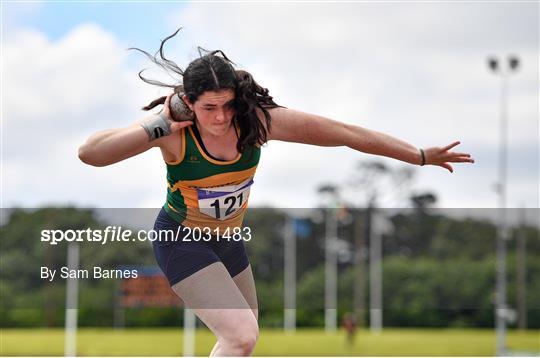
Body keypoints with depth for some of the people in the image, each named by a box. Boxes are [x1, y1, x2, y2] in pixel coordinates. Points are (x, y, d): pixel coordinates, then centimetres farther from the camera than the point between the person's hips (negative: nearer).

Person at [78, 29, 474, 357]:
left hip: (228, 238, 6)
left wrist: (420, 156, -14)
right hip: (181, 240, -6)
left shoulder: (255, 119, -20)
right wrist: (159, 128, -36)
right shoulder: (173, 131, -27)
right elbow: (89, 153, -35)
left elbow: (344, 132, -16)